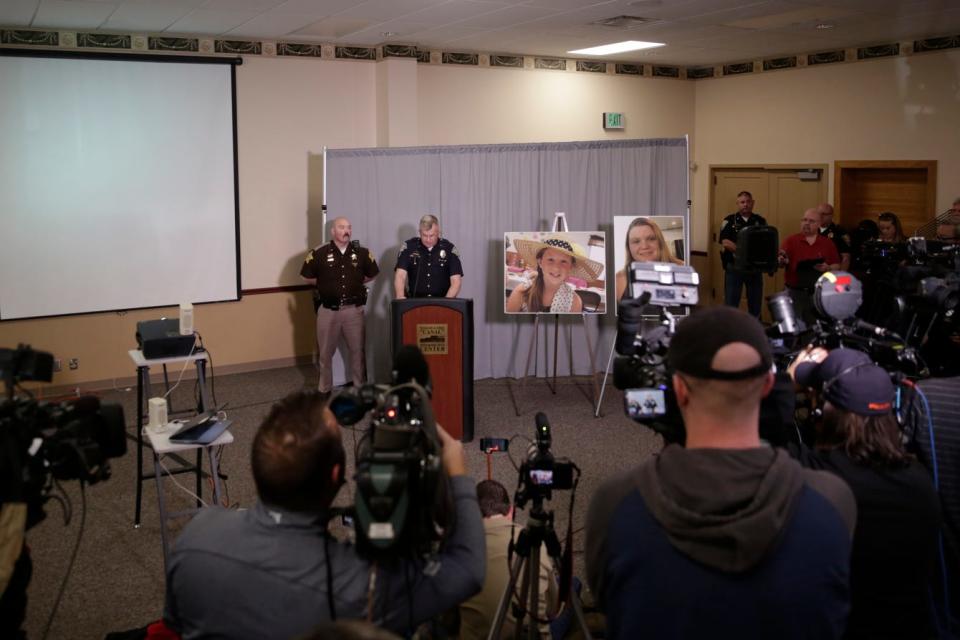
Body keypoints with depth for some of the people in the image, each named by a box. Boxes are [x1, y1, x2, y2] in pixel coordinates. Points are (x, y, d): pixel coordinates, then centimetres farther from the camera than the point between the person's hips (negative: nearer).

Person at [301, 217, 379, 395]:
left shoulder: (362, 253, 1)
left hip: (354, 309, 1)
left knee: (358, 350, 7)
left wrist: (355, 282, 9)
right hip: (328, 310, -1)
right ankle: (324, 390, 21)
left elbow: (372, 274, 15)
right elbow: (306, 275, 5)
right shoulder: (319, 253, -5)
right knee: (325, 352, 8)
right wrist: (325, 285, 6)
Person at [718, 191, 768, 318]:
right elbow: (725, 242, -11)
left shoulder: (761, 221, 8)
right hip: (734, 267, -3)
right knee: (731, 303, 1)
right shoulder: (729, 221, 0)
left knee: (755, 303, 8)